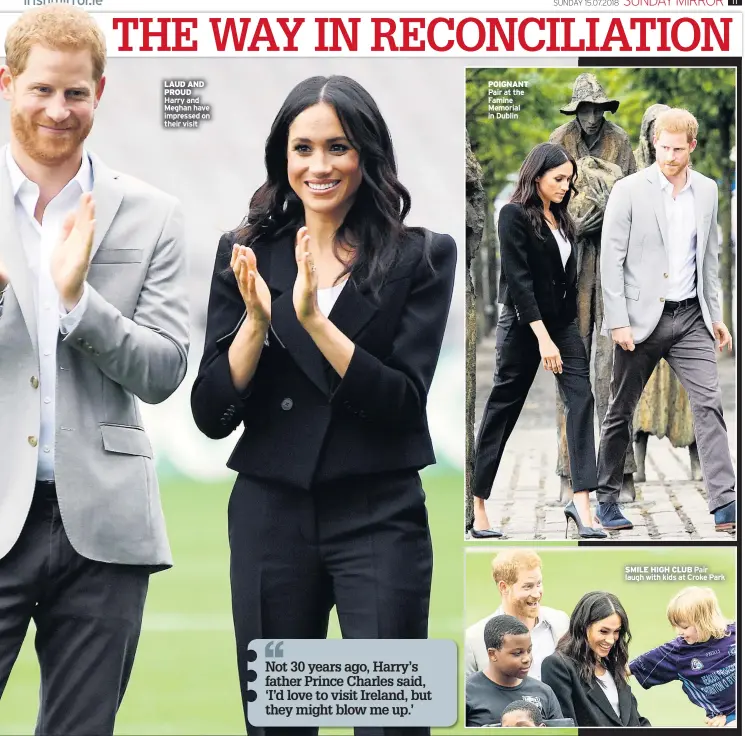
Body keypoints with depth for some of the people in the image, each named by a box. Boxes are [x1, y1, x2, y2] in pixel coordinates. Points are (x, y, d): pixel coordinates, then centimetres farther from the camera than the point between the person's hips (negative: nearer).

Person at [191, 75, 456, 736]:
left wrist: (314, 318, -20)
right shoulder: (247, 254, 5)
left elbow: (405, 402, -10)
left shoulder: (421, 257, -2)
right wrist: (257, 320, -15)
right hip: (271, 514, 3)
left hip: (379, 519, -2)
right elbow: (212, 416, 1)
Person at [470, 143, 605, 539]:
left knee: (582, 398, -12)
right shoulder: (514, 215, -11)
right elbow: (518, 278, -18)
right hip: (523, 324, -6)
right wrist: (543, 338, -23)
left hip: (562, 323, 6)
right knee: (502, 410, 3)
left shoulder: (561, 219, 11)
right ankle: (477, 506, 13)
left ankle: (581, 501, -21)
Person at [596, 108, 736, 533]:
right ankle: (607, 501, 19)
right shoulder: (629, 191, -7)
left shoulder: (707, 191, 7)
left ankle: (725, 505, -12)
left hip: (690, 317, 3)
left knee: (710, 402, -8)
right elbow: (611, 259, -8)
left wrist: (715, 313, 12)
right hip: (642, 319, -3)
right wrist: (618, 322, -13)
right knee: (621, 412, 6)